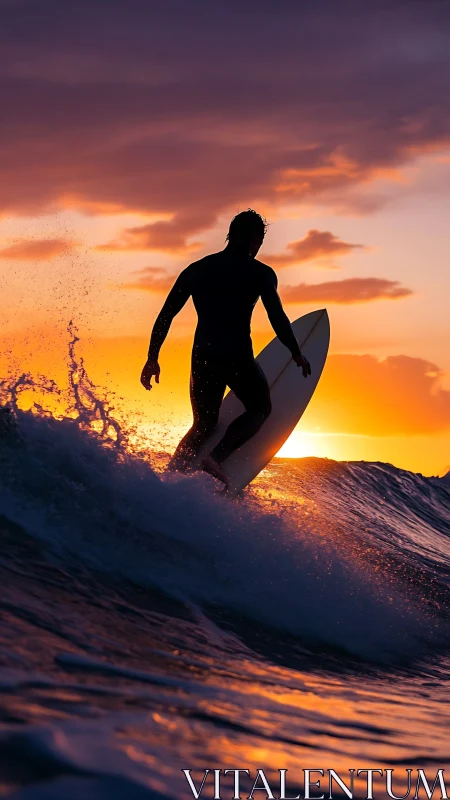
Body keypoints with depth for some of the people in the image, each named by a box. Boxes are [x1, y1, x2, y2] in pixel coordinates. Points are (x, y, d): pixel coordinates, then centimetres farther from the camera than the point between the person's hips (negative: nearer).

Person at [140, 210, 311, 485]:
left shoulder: (196, 269, 14)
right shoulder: (260, 273, 1)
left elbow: (166, 315, 10)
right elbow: (278, 318, -4)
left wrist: (152, 358, 12)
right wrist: (297, 355, 10)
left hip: (202, 358, 4)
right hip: (237, 357, -4)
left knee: (204, 425, 20)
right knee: (260, 409, 20)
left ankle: (172, 472, -5)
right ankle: (217, 457, -6)